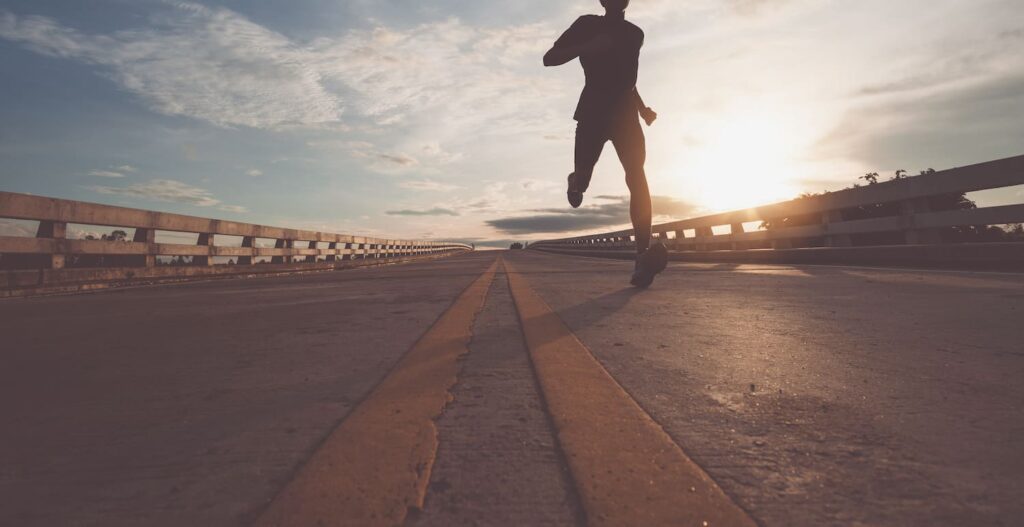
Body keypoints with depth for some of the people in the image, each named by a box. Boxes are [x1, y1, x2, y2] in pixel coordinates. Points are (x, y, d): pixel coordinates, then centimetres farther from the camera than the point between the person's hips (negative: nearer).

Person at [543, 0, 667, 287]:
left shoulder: (635, 33, 19)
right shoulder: (588, 24, 5)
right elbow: (549, 58, -2)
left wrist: (643, 108, 18)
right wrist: (588, 47, -17)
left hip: (626, 115, 3)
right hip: (593, 113, -2)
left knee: (637, 178, -18)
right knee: (581, 183, -6)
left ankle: (643, 258, -27)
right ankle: (576, 182, 36)